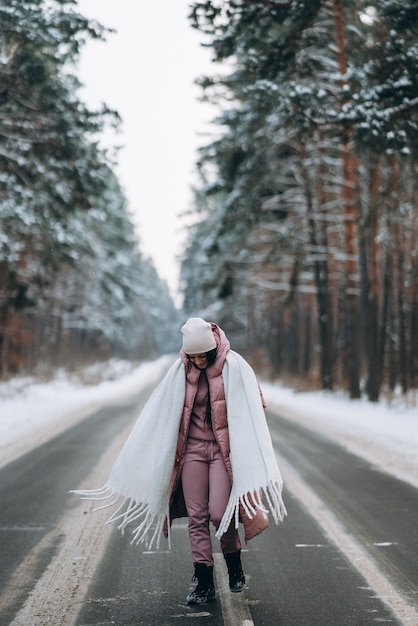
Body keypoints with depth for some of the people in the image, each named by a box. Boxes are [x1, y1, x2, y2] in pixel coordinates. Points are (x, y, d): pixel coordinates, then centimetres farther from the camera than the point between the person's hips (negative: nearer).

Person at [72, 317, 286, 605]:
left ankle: (234, 564, 17)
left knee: (219, 513, -11)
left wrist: (257, 464, -20)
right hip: (192, 449, 3)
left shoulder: (234, 367, -10)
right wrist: (132, 462, 4)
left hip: (224, 449, -3)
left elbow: (254, 408, -10)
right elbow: (157, 414, 4)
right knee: (196, 517, 2)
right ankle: (205, 583, 11)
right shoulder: (181, 371, 0)